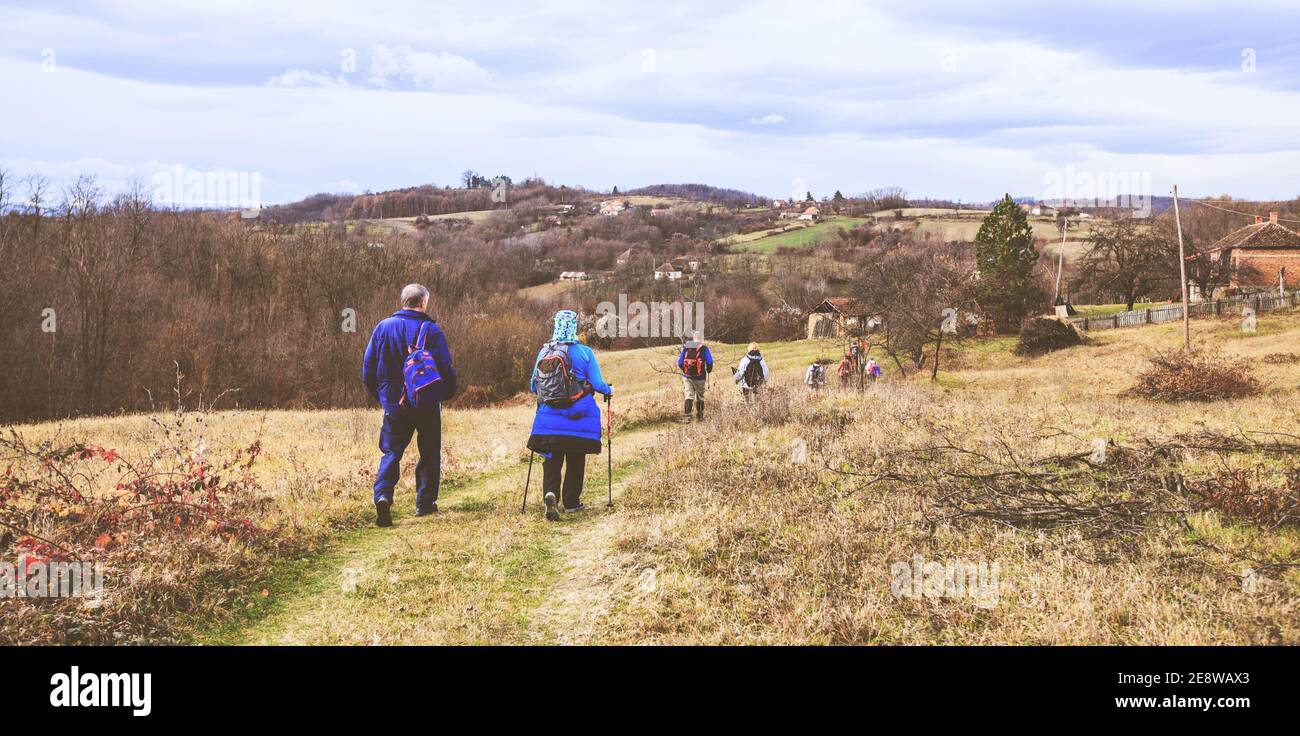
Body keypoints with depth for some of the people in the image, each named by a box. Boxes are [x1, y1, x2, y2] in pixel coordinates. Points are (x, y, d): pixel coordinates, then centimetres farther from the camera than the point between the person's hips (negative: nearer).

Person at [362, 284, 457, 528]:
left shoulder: (382, 328, 2)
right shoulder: (431, 330, -9)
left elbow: (368, 368, 6)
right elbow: (446, 368, -10)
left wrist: (380, 396, 18)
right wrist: (447, 394, 8)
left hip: (394, 404, 2)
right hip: (427, 404, -2)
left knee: (391, 452, 5)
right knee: (429, 453, 12)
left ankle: (382, 496, -17)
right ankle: (425, 502, 14)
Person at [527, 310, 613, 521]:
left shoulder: (544, 352, 1)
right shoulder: (584, 352, -8)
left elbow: (533, 386, 8)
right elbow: (597, 384, -7)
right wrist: (609, 390, 16)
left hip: (549, 419, 2)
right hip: (578, 418, -2)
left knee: (551, 458, 5)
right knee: (575, 459, 12)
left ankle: (551, 493, -20)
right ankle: (571, 502, 19)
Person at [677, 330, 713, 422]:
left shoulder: (685, 347, 3)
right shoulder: (704, 348, -5)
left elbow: (680, 362, 5)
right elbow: (710, 362, -8)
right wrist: (708, 371, 11)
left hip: (687, 376, 2)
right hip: (700, 377, -2)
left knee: (689, 395, 2)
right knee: (700, 396, 12)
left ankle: (686, 415, -13)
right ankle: (699, 417, 19)